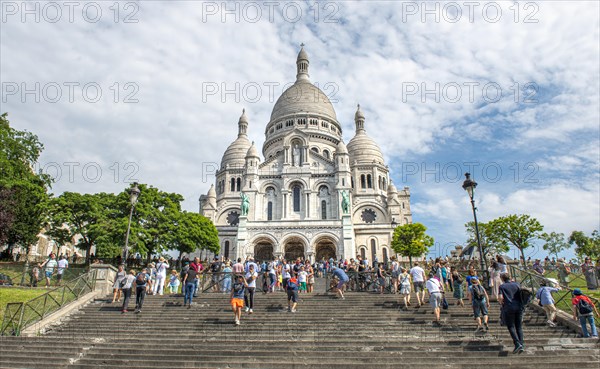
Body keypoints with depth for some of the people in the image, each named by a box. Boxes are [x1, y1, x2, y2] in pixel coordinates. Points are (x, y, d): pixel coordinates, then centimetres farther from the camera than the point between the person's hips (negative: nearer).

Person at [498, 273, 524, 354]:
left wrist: (501, 303, 7)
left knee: (511, 327, 4)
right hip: (519, 307, 4)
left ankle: (517, 344, -10)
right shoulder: (517, 284, 10)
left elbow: (500, 297, -12)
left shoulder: (502, 286, -2)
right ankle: (522, 345, 7)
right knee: (519, 327, 12)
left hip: (508, 308, -4)